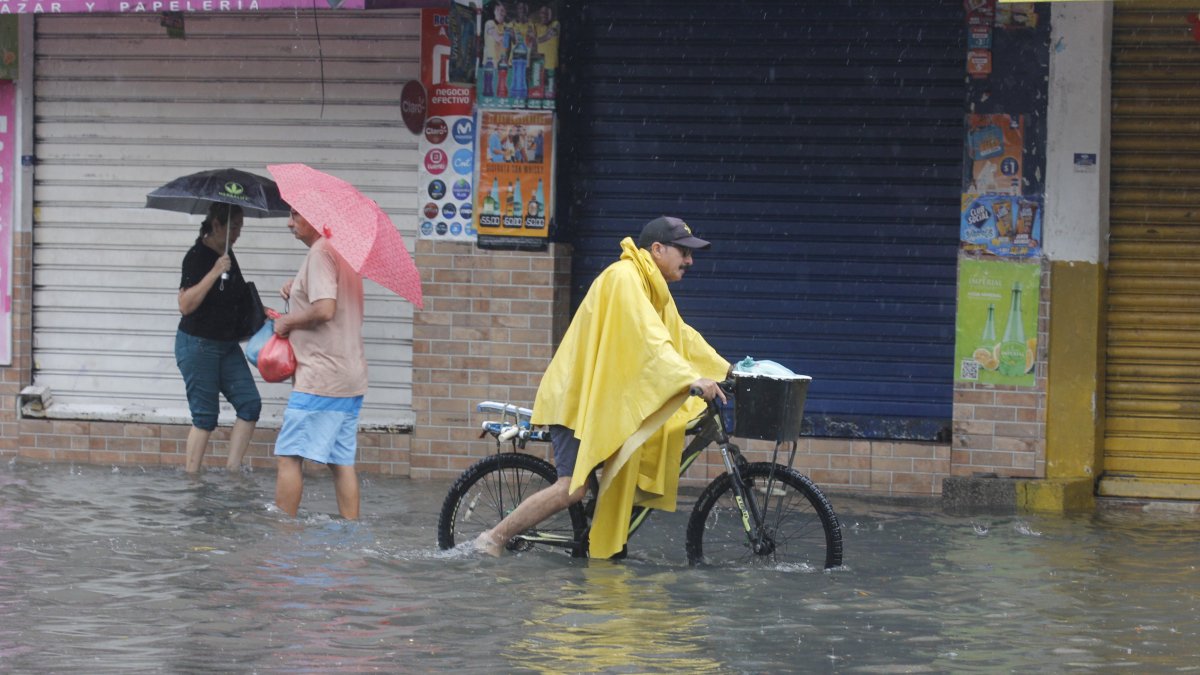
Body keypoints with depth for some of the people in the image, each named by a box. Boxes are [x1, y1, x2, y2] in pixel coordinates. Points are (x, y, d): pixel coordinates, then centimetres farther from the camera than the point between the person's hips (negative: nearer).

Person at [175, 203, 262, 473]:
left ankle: (231, 470, 0)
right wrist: (215, 273, -30)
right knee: (205, 415, -5)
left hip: (227, 344, 8)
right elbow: (186, 304, -26)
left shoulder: (227, 254, 9)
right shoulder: (197, 256, -16)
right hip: (198, 345, -8)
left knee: (250, 403, -2)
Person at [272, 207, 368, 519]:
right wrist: (297, 294, 13)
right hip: (351, 378, 10)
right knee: (342, 461, 9)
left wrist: (288, 322, -8)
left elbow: (324, 310, -23)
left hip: (320, 377, -10)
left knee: (288, 457, -6)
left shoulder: (320, 253, -13)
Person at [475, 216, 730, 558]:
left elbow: (682, 336, 19)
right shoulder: (624, 279, -18)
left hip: (606, 399, 11)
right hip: (577, 398, -11)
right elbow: (648, 338, -31)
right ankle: (493, 539, -9)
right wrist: (690, 378, -41)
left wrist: (727, 370, 11)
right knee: (572, 487, -18)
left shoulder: (650, 286, 15)